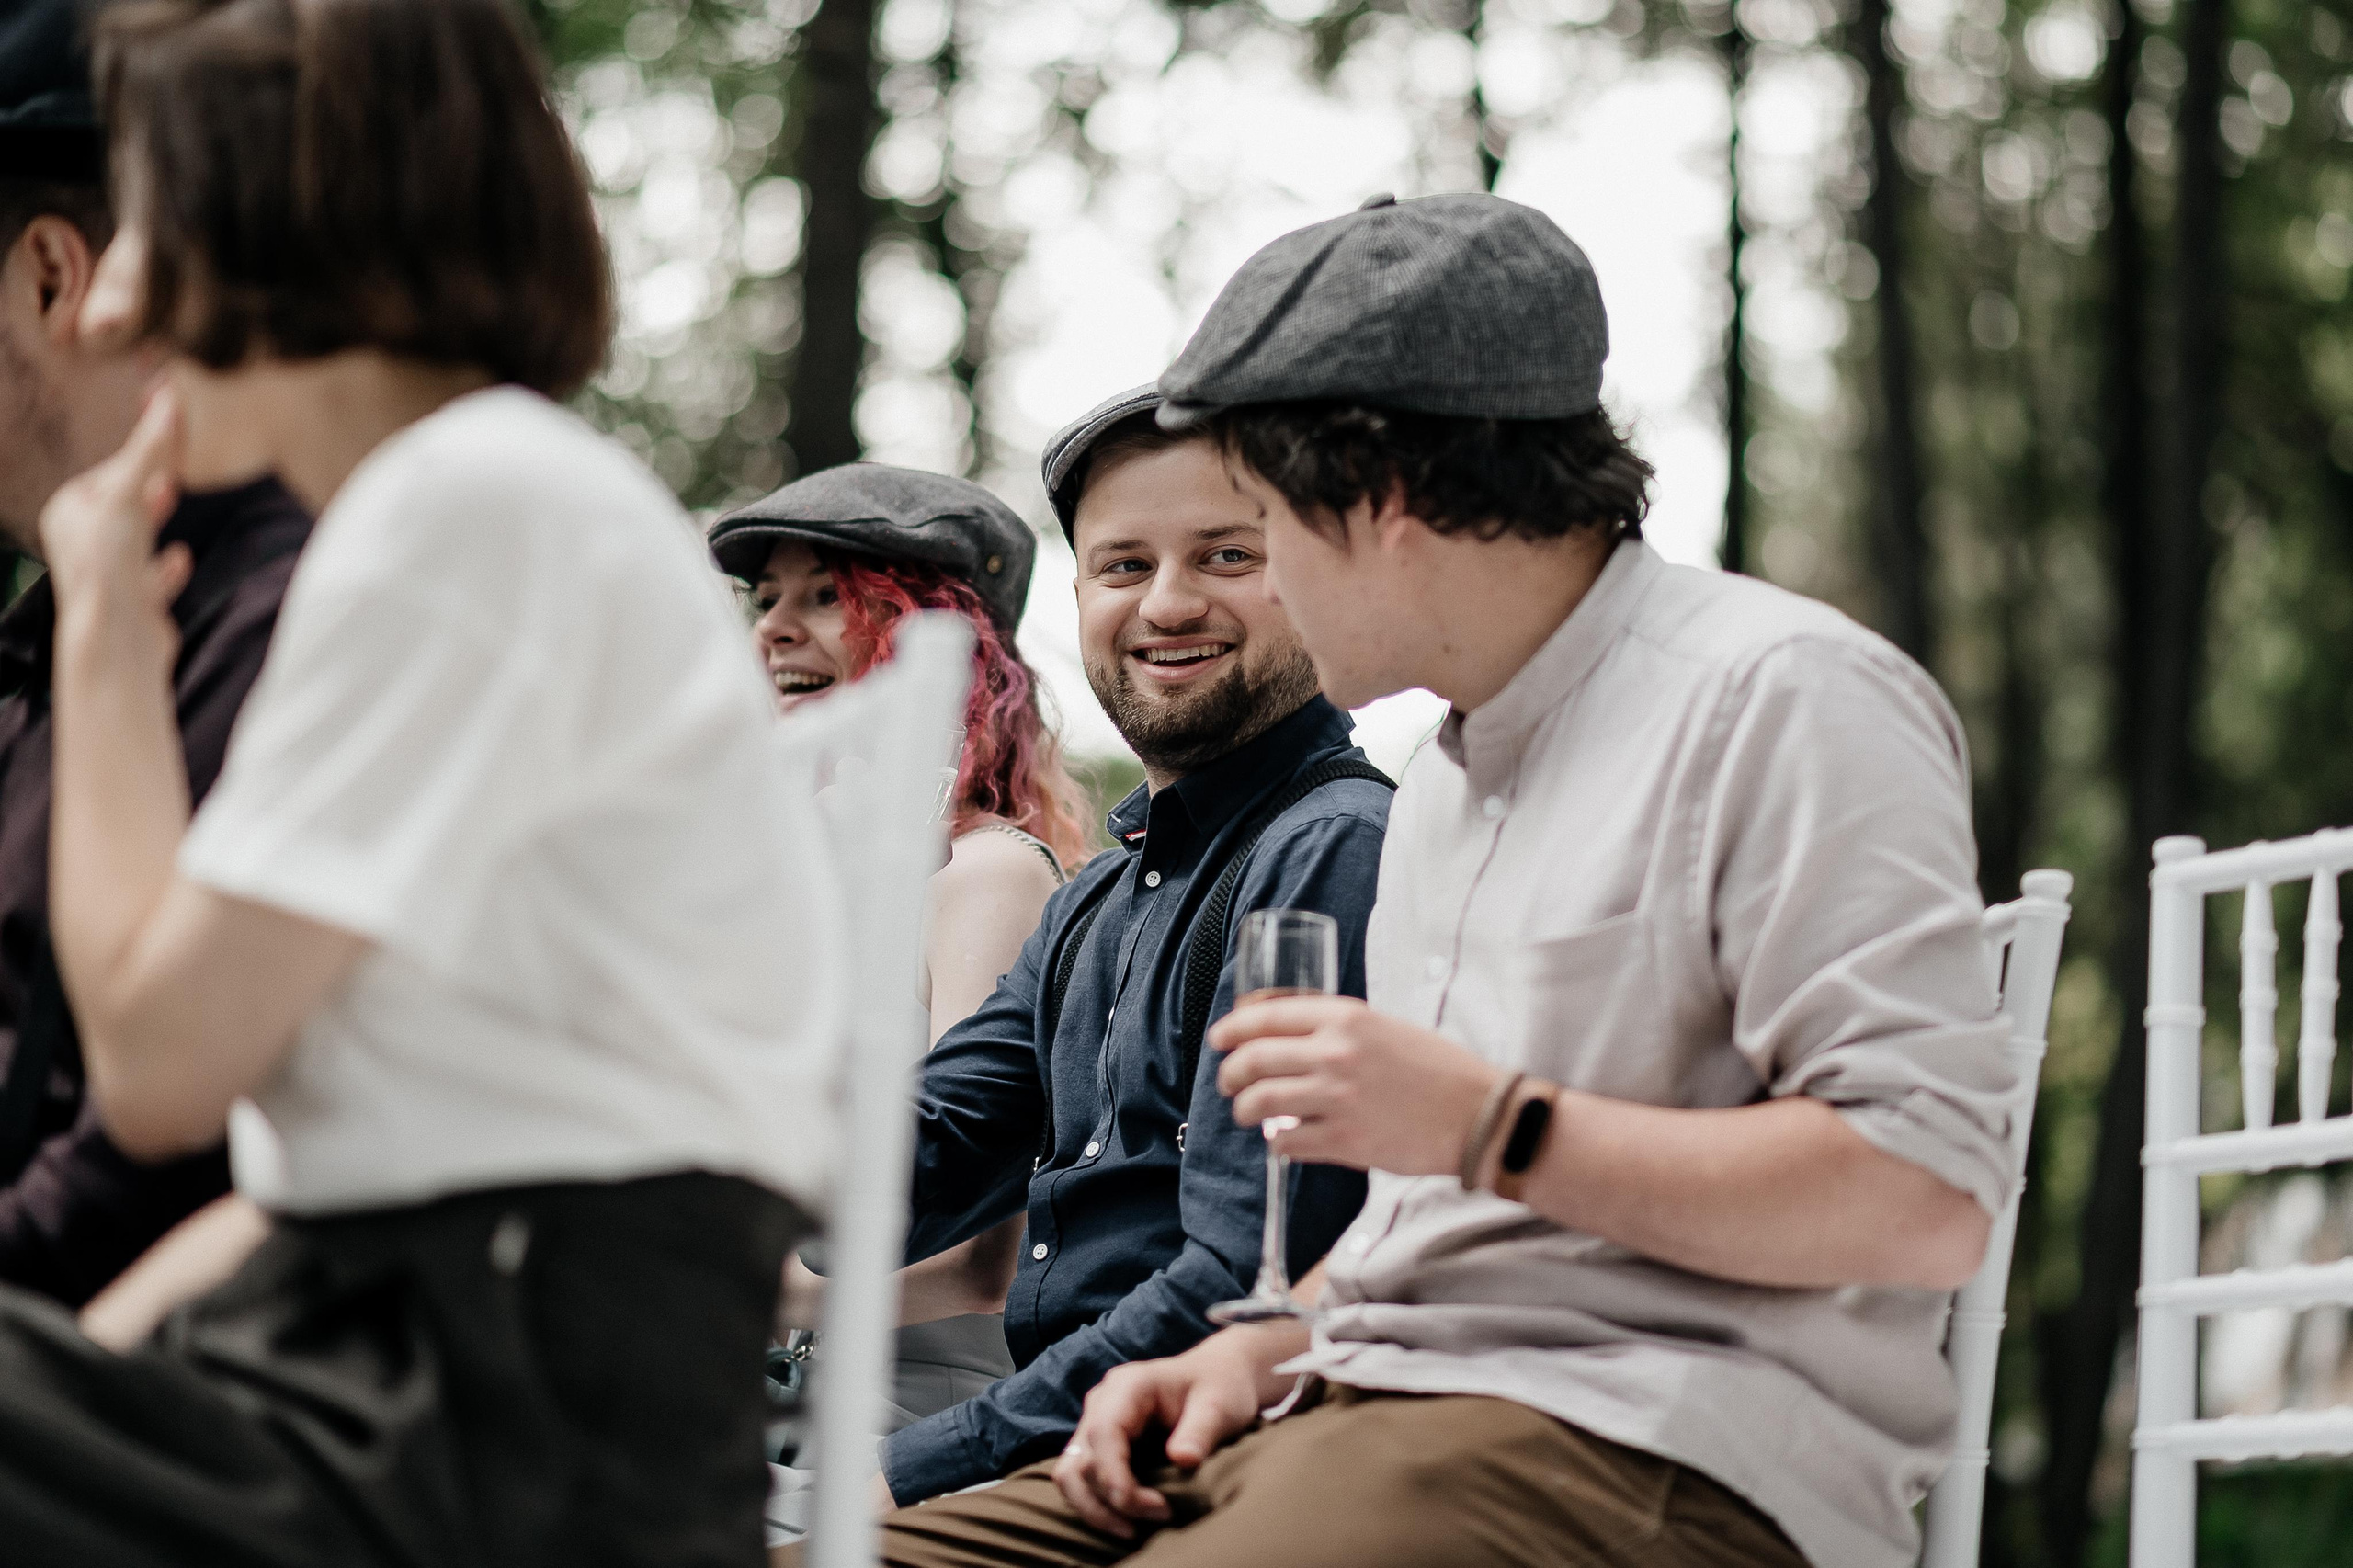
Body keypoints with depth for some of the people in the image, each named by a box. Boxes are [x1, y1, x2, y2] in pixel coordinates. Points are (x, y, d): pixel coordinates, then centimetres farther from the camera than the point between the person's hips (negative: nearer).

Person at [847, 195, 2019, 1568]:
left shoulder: (1781, 696, -5)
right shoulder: (1450, 774, 26)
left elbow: (1929, 1197, -16)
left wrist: (1489, 1122, -16)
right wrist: (1268, 1349, 13)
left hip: (1652, 1449, -9)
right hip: (1369, 1411, 9)